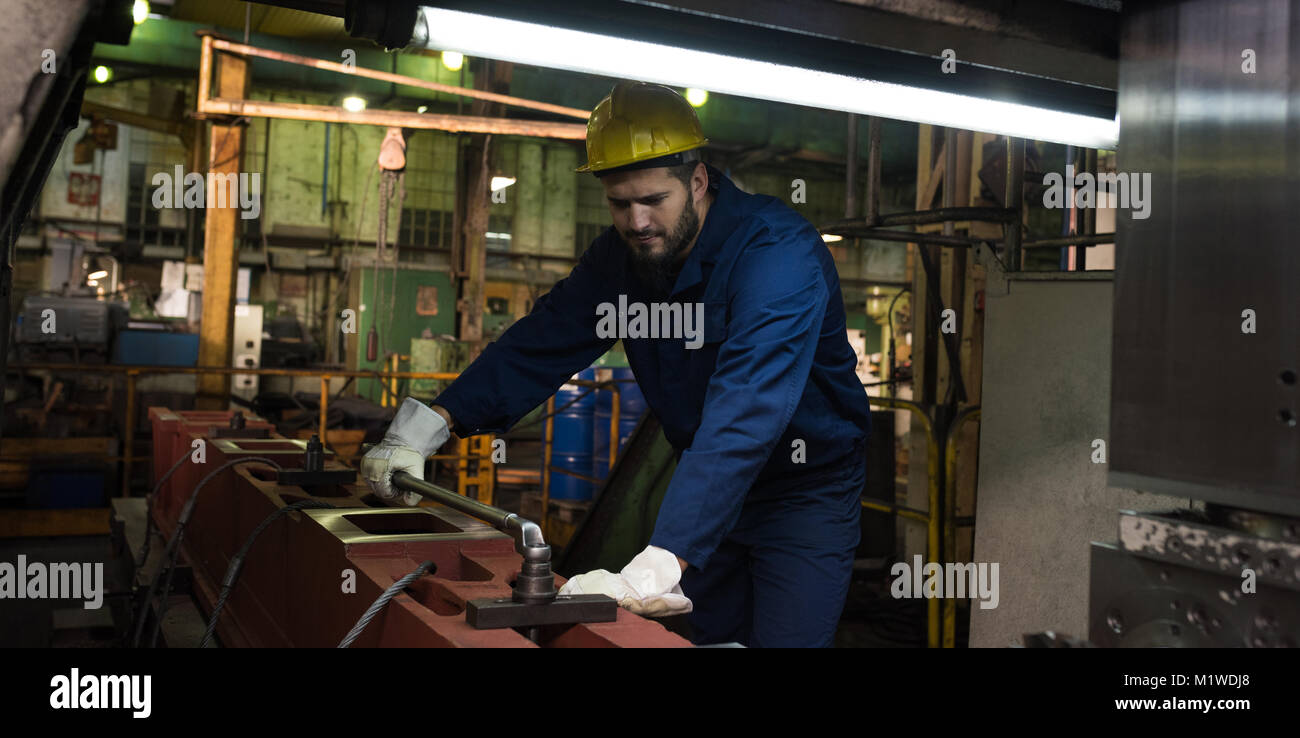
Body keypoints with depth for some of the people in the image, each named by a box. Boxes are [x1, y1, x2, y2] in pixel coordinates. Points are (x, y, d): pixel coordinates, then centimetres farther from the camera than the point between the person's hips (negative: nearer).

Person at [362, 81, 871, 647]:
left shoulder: (779, 254, -31)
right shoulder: (620, 256, -7)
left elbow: (746, 413, -42)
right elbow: (542, 343, -5)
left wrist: (660, 564, -52)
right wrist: (431, 424, -20)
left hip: (807, 490, -6)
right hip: (710, 486, 6)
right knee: (714, 637, 14)